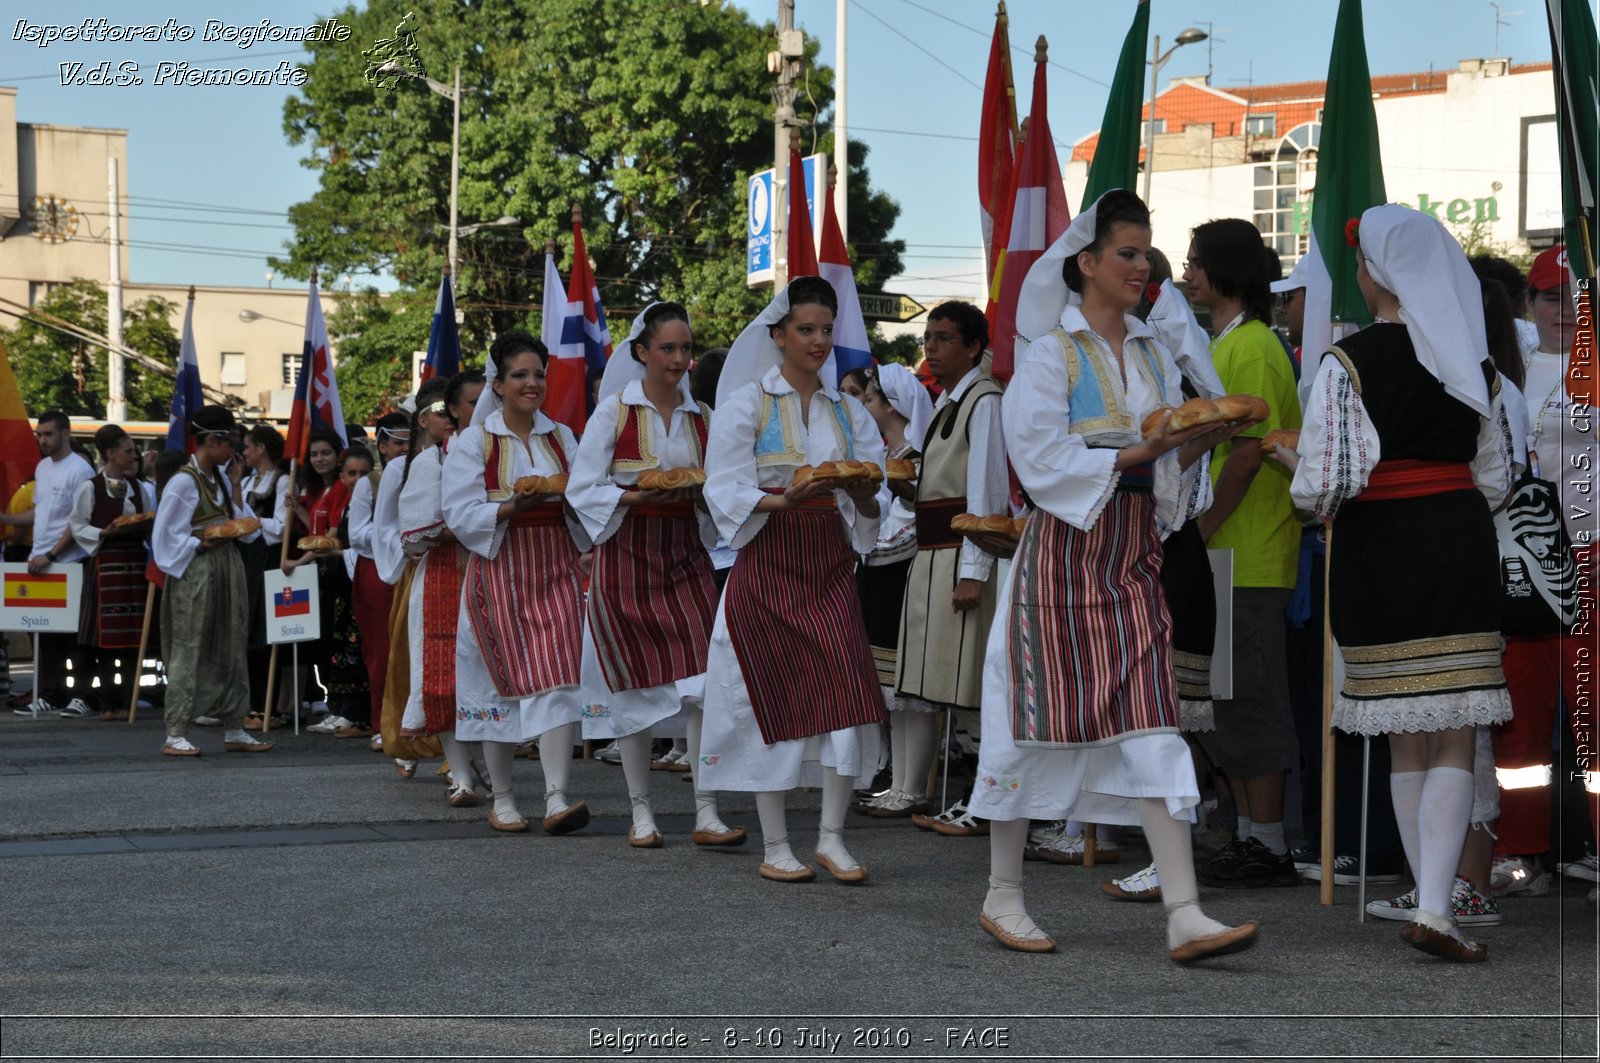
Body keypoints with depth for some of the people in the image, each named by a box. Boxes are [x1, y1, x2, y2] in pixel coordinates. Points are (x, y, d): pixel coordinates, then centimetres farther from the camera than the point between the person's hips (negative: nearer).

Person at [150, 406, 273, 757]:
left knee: (230, 650, 11)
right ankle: (176, 735, -3)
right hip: (194, 574, -9)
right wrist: (200, 544, -20)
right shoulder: (183, 482, -13)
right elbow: (164, 536, -13)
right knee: (189, 651, -7)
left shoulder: (220, 479, 12)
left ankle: (235, 731, 17)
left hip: (226, 571, 9)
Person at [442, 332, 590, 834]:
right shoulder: (473, 442, 1)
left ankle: (557, 799, -16)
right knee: (504, 680, 1)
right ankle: (502, 799, 14)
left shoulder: (561, 436, 12)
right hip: (500, 572, -2)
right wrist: (516, 506, -20)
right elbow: (462, 514, -7)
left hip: (556, 572, 2)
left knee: (558, 679, -11)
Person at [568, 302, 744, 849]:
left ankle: (707, 813, -8)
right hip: (628, 554, -3)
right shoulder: (614, 410, 0)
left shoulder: (702, 417, 10)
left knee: (703, 680, -10)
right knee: (635, 683, 1)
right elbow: (582, 491, -4)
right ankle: (641, 812, 13)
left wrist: (704, 495, -7)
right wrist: (640, 496, -17)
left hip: (686, 554, 3)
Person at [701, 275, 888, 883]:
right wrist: (783, 499, -23)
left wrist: (861, 489, -11)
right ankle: (774, 847, 8)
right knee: (776, 696, -1)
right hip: (769, 564, -4)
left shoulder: (848, 411, 13)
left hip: (829, 564, 4)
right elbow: (726, 492, -7)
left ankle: (832, 837, 0)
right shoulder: (747, 403, 1)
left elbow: (870, 500, 12)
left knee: (846, 689, -9)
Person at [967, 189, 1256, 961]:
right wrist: (1136, 455, -20)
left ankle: (1184, 917, -11)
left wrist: (1194, 447, -7)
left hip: (1135, 557, 5)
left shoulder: (1152, 356, 15)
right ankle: (1002, 896, 16)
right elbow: (1042, 461, -13)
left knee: (1151, 726, -4)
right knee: (1043, 722, 0)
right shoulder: (1051, 354, -4)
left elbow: (1171, 471, 14)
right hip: (1065, 552, -5)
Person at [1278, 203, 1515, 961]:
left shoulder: (1347, 364, -10)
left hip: (1377, 557, -1)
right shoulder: (1475, 363, 5)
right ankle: (1434, 906, -13)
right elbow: (1495, 480, 11)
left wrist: (1291, 460, 7)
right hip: (1461, 548, 2)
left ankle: (1430, 904, 18)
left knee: (1407, 741, 11)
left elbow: (1326, 484, -14)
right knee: (1454, 738, 0)